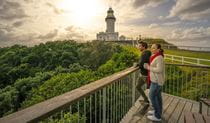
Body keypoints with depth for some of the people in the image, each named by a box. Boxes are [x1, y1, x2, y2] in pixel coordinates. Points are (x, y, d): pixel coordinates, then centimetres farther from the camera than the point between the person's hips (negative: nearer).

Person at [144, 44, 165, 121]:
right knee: (157, 95, 18)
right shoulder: (156, 57, 7)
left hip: (157, 80, -10)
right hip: (156, 79, 10)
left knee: (152, 96, -1)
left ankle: (157, 116, 12)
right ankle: (158, 111, 34)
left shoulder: (159, 58, -22)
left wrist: (149, 68, -18)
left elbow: (159, 70, -28)